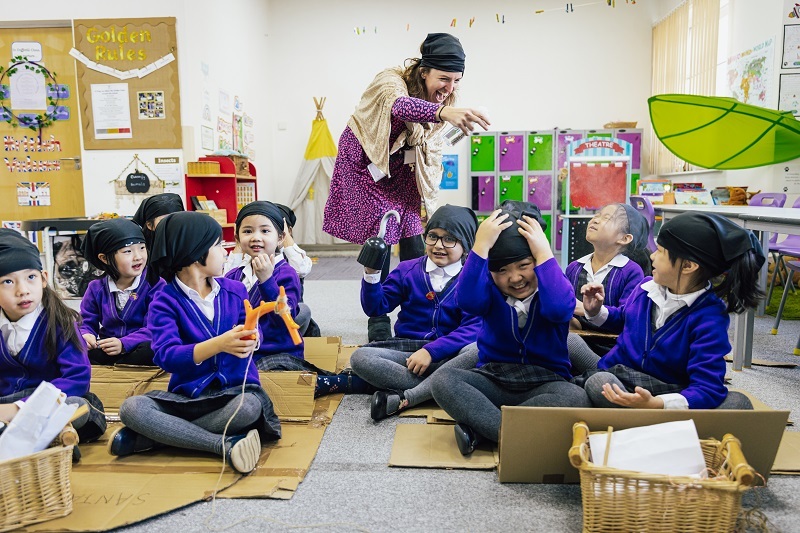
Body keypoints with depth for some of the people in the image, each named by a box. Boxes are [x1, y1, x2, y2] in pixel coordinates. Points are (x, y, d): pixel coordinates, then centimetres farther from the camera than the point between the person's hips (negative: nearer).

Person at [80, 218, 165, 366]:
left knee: (152, 348, -37)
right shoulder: (96, 288, 5)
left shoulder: (155, 285, -8)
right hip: (105, 350, 3)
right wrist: (85, 335, -15)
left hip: (137, 348, -3)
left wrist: (124, 343, -29)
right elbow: (86, 323, 10)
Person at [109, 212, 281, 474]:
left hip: (235, 388, 1)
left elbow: (250, 338, 0)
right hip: (188, 393, -1)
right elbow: (166, 356, -19)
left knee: (249, 406, -34)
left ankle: (146, 438, -19)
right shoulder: (165, 302, -4)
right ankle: (225, 445, -29)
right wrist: (219, 344, -37)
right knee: (131, 408, -26)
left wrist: (246, 339, -27)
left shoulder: (235, 290, 6)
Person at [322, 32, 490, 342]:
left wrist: (428, 199, -1)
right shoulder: (391, 81, -27)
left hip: (400, 169, 5)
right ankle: (378, 325, 2)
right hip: (366, 165, -5)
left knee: (413, 241, -2)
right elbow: (400, 105, -53)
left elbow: (430, 152, 4)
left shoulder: (442, 98, -7)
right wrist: (443, 112, -72)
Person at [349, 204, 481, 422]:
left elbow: (473, 328, -12)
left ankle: (401, 400, -31)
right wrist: (371, 273, -11)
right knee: (360, 357, -25)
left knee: (478, 352, -36)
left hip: (447, 355, -2)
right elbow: (376, 308, 6)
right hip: (407, 351, 2)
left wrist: (431, 351, -22)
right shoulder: (407, 270, 8)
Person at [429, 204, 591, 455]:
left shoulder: (553, 283, -2)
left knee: (577, 398, -34)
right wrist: (481, 245, -27)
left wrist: (544, 252, -25)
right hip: (492, 379, 1)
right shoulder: (489, 285, 1)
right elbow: (468, 302, -24)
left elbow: (559, 309, -27)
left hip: (544, 384, 0)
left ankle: (477, 428, -27)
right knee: (442, 379, -25)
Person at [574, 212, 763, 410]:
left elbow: (707, 389, -27)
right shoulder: (648, 287, 2)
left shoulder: (709, 319, -17)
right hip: (615, 379, 3)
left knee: (737, 403, -30)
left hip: (663, 395, -3)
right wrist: (596, 312, 4)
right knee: (598, 383, -35)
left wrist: (655, 404, -44)